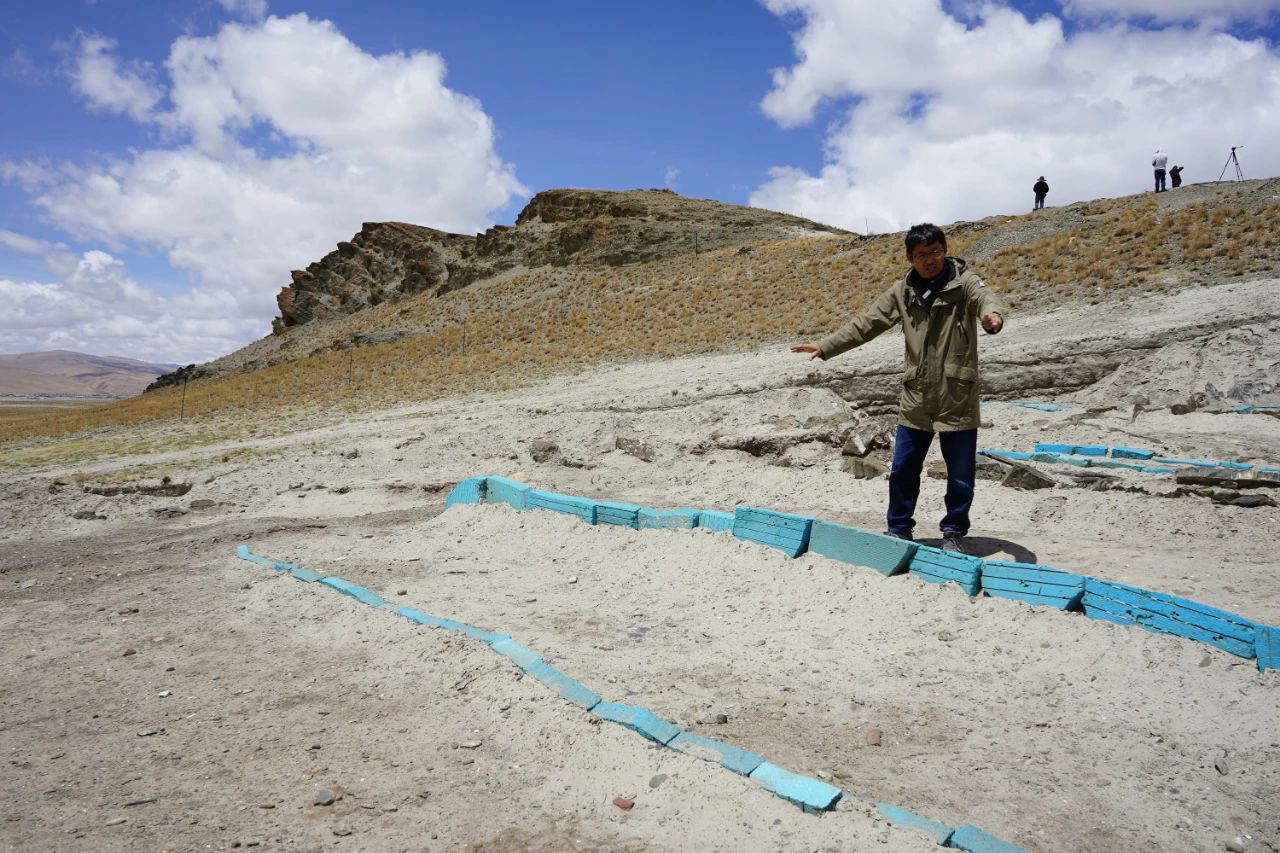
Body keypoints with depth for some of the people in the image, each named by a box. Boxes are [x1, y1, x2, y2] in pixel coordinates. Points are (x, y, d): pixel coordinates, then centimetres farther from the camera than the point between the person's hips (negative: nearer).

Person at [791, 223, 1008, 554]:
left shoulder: (964, 282, -8)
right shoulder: (902, 291, 3)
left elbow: (987, 298, -28)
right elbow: (866, 322, 5)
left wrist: (992, 315, -53)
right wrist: (825, 346, -3)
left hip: (958, 399, -3)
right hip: (915, 400, 3)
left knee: (960, 475, 7)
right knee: (902, 471, 12)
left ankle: (954, 533, 27)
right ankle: (899, 529, 30)